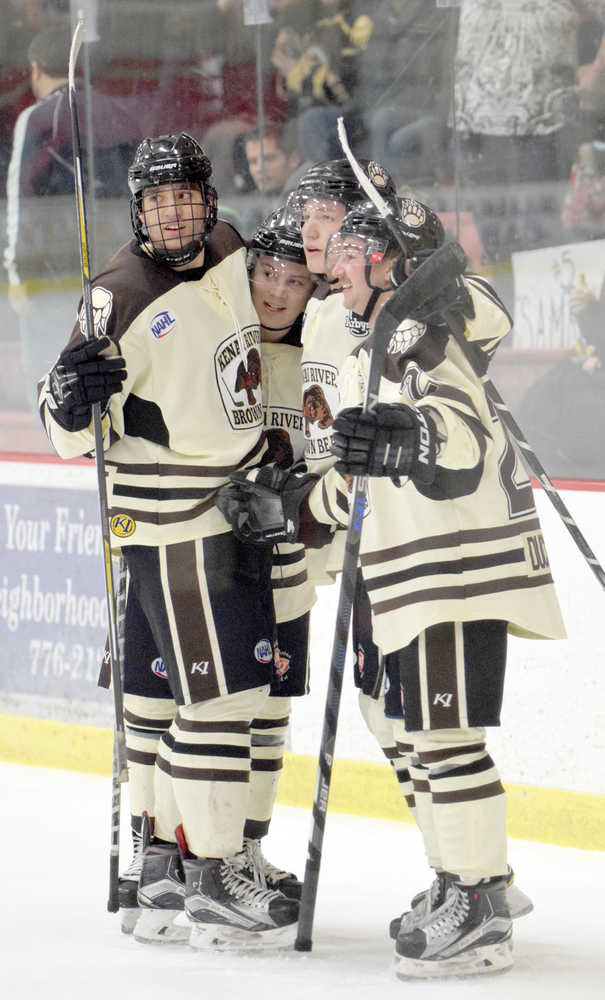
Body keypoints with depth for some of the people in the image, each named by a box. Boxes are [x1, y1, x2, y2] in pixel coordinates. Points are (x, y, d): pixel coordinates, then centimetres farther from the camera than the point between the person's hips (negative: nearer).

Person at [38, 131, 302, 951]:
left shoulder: (228, 256, 4)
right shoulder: (122, 297, -16)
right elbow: (70, 432, -14)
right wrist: (71, 396, -33)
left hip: (240, 507, 7)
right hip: (174, 521, -7)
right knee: (219, 692, -11)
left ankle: (166, 853, 20)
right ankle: (208, 882, -9)